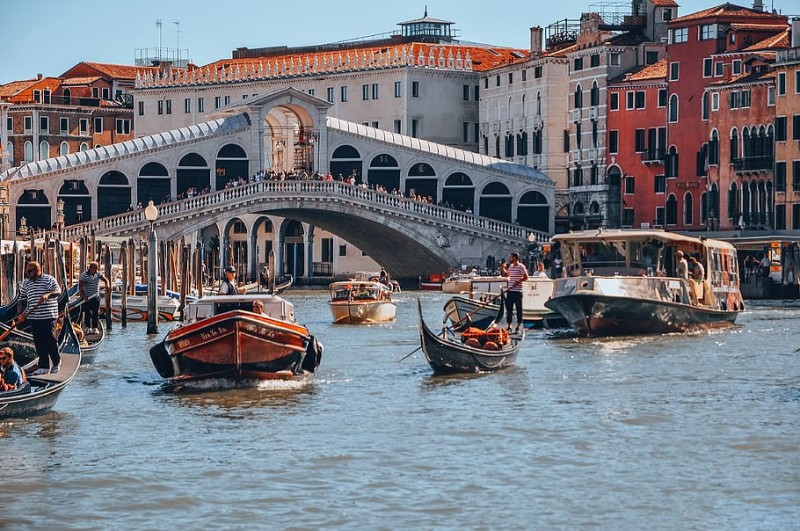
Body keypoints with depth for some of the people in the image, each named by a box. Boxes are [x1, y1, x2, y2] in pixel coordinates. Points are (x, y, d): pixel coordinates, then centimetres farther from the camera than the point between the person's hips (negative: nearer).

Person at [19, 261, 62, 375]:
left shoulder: (49, 279, -3)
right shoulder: (26, 283, 13)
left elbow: (58, 291, -15)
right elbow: (22, 299, 17)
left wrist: (48, 294, -33)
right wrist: (23, 313, 4)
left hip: (48, 316, -5)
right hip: (34, 317, 5)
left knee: (50, 340, -3)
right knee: (39, 342, 4)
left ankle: (57, 362, 16)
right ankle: (44, 366, 8)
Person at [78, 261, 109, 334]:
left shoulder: (98, 274, 3)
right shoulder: (84, 275, -12)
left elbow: (105, 279, 4)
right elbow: (80, 287, -14)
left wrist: (107, 284, -20)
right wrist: (84, 296, -23)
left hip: (96, 297, 4)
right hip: (87, 297, -4)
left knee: (95, 313, 3)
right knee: (87, 313, 0)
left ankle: (95, 328, 7)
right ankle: (88, 327, 9)